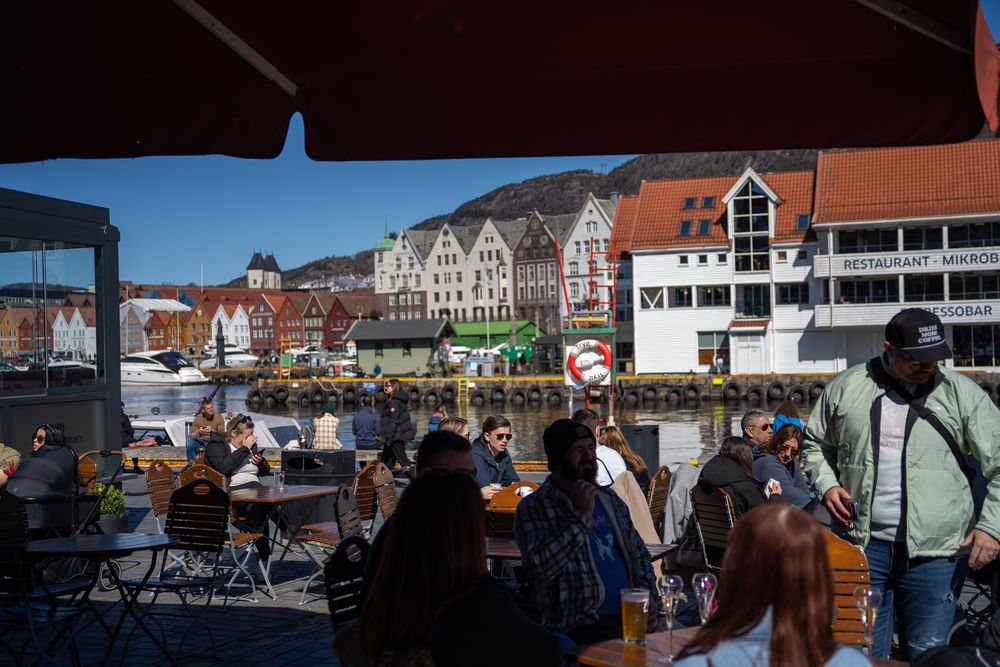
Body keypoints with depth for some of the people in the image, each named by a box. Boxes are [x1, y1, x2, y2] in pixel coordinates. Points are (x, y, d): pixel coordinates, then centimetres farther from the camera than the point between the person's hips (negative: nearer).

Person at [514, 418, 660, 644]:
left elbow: (639, 553, 25)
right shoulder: (533, 507, -2)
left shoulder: (610, 499, 19)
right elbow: (540, 566, -17)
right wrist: (581, 516, -16)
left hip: (632, 617, 7)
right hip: (581, 628, -7)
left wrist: (650, 599, 7)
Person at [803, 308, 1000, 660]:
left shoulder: (962, 393, -1)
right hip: (864, 543, 1)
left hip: (934, 551, -1)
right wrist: (826, 484, 1)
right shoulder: (846, 388, 4)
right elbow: (816, 443, 18)